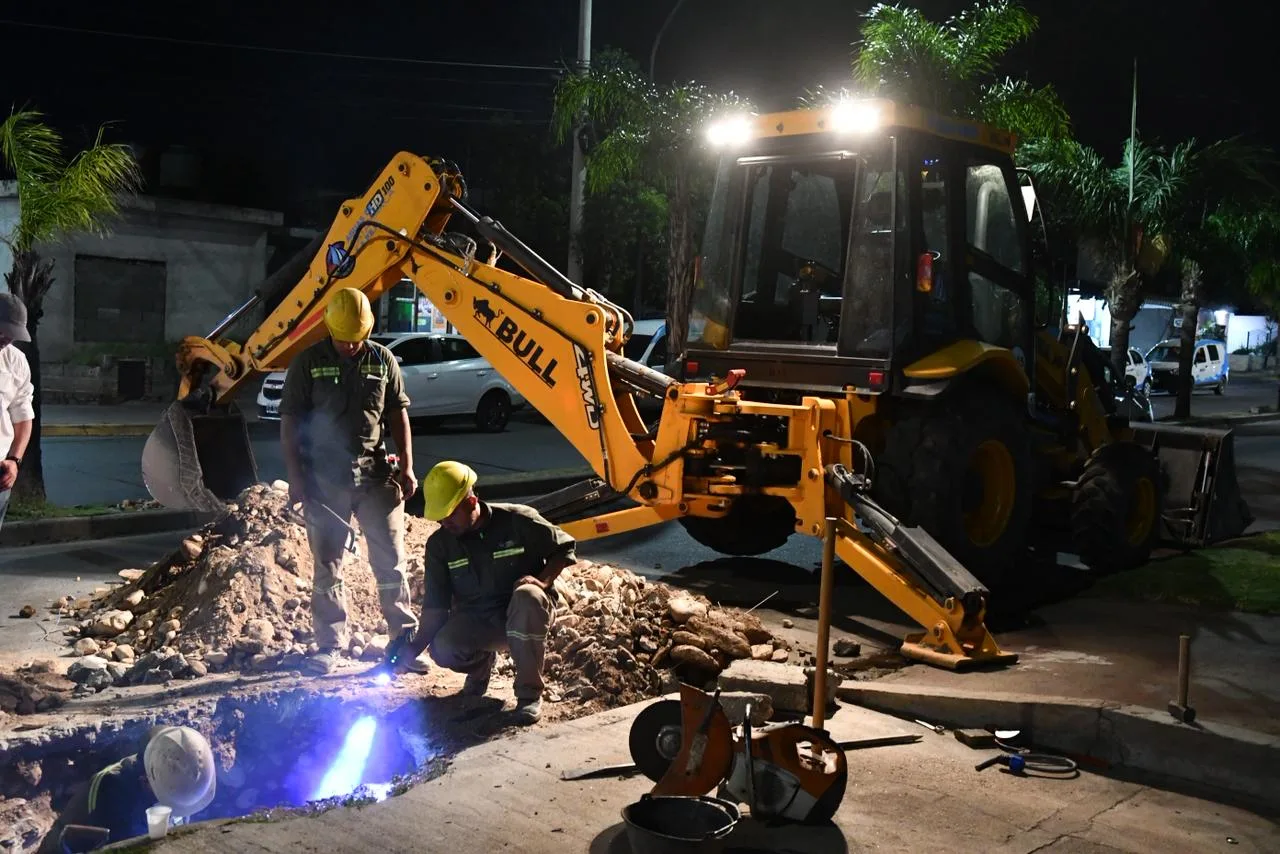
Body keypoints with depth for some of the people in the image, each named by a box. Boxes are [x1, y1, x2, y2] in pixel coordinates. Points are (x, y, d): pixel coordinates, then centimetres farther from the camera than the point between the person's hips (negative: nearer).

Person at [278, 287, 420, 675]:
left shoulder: (382, 360, 5)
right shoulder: (308, 363, -2)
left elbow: (398, 414, 9)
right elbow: (289, 422, -2)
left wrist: (406, 467, 3)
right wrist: (295, 477, -7)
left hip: (374, 472, 2)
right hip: (324, 477, -1)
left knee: (390, 560, 5)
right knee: (327, 566, 6)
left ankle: (405, 637, 14)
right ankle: (329, 645, 15)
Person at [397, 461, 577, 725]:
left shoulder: (518, 520, -15)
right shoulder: (439, 544, -4)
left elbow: (564, 549, -4)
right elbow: (436, 606, -6)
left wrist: (543, 579, -21)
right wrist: (417, 646, -20)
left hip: (525, 615, -3)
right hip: (476, 621, 3)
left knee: (527, 596, -39)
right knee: (443, 648, -29)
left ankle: (530, 693, -23)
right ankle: (481, 663, 12)